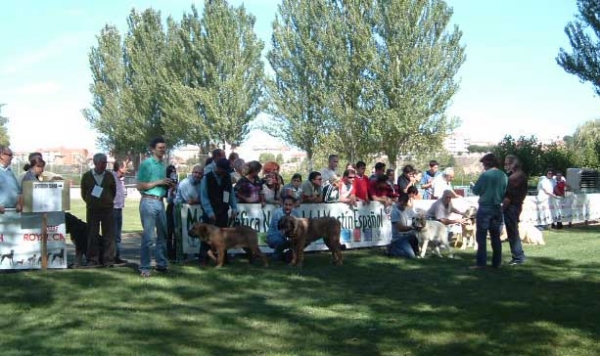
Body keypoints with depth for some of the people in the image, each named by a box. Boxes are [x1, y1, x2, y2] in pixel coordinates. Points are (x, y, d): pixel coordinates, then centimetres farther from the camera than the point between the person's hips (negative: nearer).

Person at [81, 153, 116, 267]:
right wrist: (90, 202, 7)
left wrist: (108, 202, 9)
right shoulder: (86, 176, 3)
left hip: (107, 209, 0)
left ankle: (108, 260, 4)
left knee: (109, 235, -1)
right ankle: (92, 260, 10)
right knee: (92, 236, 3)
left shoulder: (109, 176, 6)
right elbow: (83, 193, 10)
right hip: (92, 210, 0)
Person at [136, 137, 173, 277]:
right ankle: (144, 267, -3)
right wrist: (159, 182, -16)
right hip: (149, 202, -8)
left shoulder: (162, 165, 15)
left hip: (160, 202, 8)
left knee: (163, 234, 13)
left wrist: (168, 185, 5)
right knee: (148, 236, -7)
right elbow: (140, 186, -13)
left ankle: (162, 264, 23)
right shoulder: (146, 163, -8)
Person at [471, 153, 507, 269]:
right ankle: (496, 262, 14)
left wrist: (474, 186, 11)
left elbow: (476, 190, -10)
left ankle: (481, 262, -5)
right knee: (496, 236, 11)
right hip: (497, 208, 6)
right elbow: (505, 192, 10)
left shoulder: (486, 175, -14)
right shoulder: (503, 175, 3)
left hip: (485, 208, -6)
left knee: (481, 236, -2)